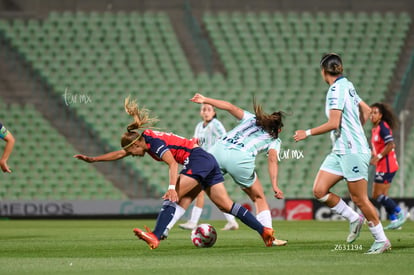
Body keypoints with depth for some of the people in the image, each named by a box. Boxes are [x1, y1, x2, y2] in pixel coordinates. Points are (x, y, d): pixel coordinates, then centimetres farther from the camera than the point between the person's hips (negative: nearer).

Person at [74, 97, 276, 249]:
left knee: (173, 197, -16)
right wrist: (92, 159, 21)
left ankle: (155, 237, -27)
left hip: (198, 160, -10)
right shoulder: (147, 141, 14)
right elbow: (120, 154, 22)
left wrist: (172, 187, -38)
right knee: (226, 204, 4)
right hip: (208, 161, 10)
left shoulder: (154, 142, -13)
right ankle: (263, 230, -1)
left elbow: (172, 163, -26)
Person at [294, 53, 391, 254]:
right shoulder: (347, 85, 13)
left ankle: (381, 240, 7)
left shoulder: (337, 89, -15)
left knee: (359, 198, -3)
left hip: (353, 151, -9)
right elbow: (366, 111, 22)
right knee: (319, 191, 1)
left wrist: (307, 133, -12)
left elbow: (333, 124, -21)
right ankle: (354, 219, 14)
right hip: (340, 152, 9)